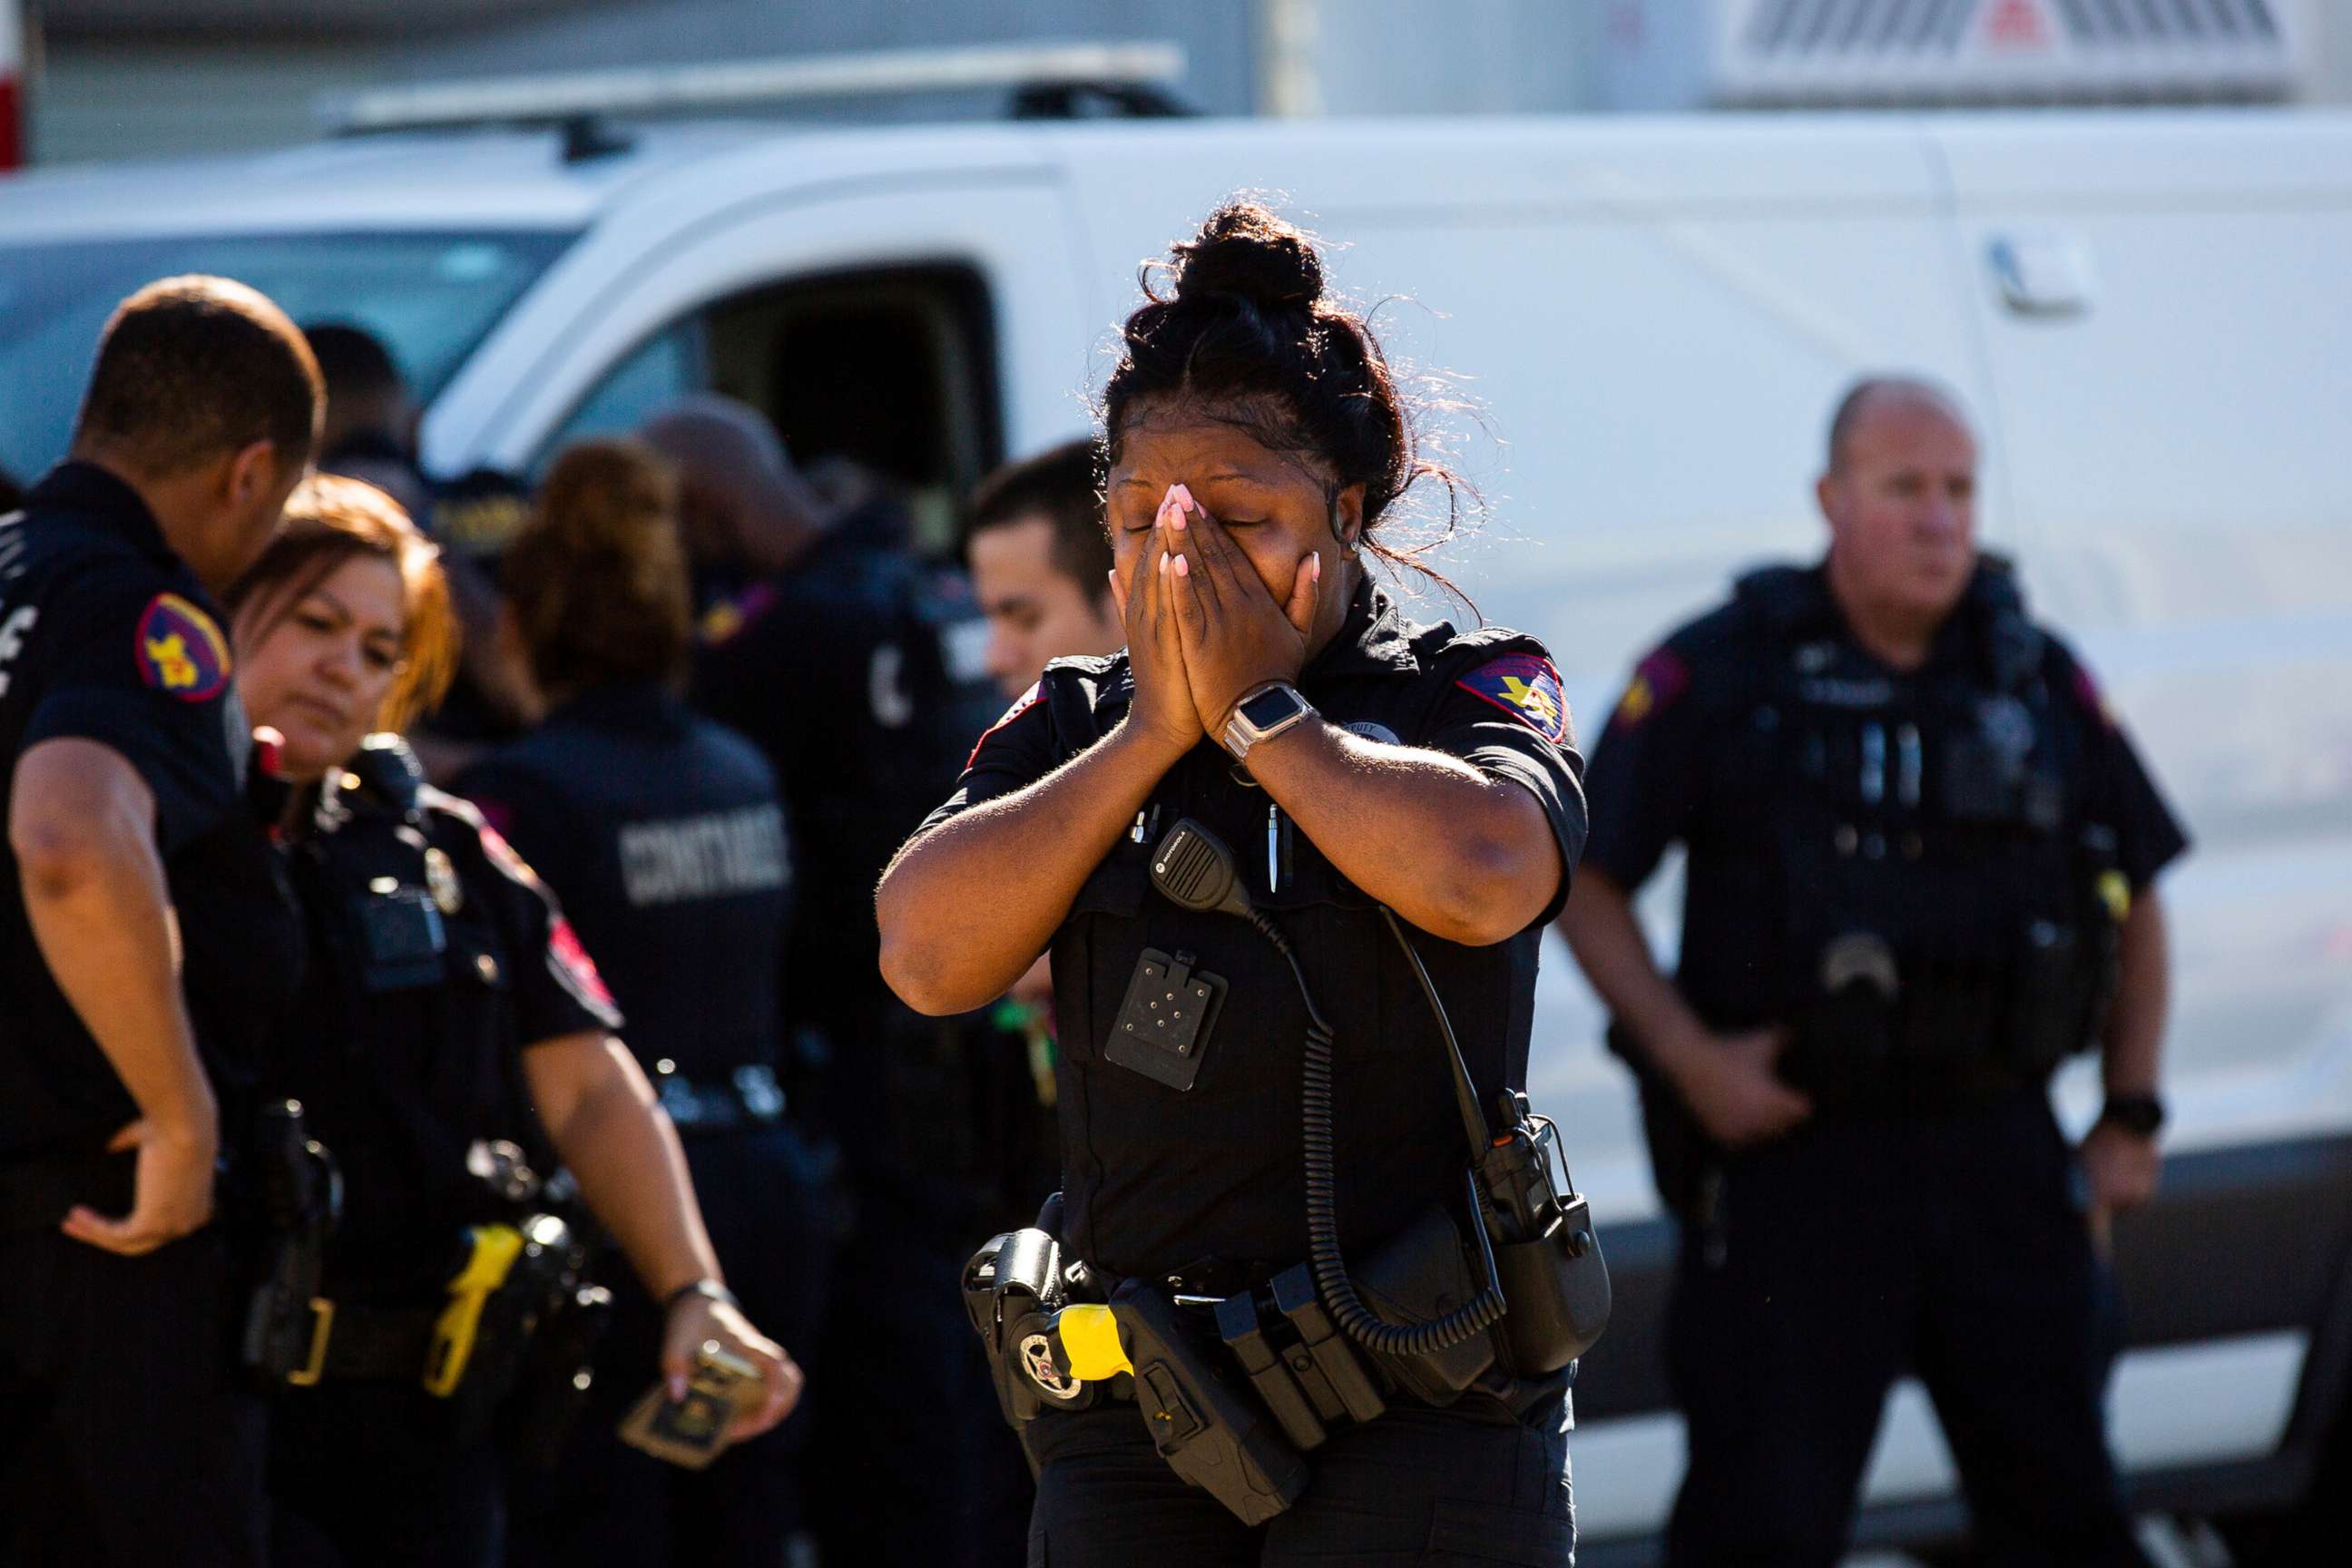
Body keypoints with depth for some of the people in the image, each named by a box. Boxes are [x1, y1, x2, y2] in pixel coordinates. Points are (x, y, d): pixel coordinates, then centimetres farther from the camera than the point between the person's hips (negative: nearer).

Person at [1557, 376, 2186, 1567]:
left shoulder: (2040, 680, 9)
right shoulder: (1717, 675, -3)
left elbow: (2134, 897, 19)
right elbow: (1585, 885, -1)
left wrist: (2131, 1117, 13)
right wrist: (1688, 1054, -11)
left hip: (1998, 1156, 4)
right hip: (1789, 1148, -4)